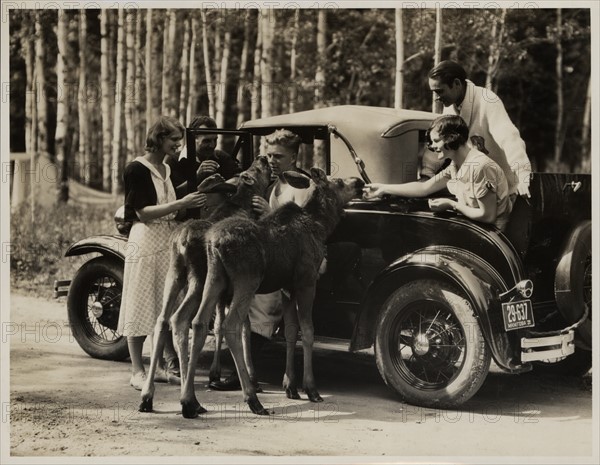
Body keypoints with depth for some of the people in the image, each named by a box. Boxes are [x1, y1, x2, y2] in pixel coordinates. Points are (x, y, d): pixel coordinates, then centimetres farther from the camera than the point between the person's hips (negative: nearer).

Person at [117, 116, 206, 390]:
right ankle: (137, 371, 2)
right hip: (146, 241, -7)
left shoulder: (168, 170, 15)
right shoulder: (137, 169, -8)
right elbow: (143, 212, -15)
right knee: (141, 307, -3)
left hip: (170, 242, 7)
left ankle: (161, 366, 16)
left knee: (165, 307, 9)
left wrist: (192, 204, 5)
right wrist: (180, 204, -22)